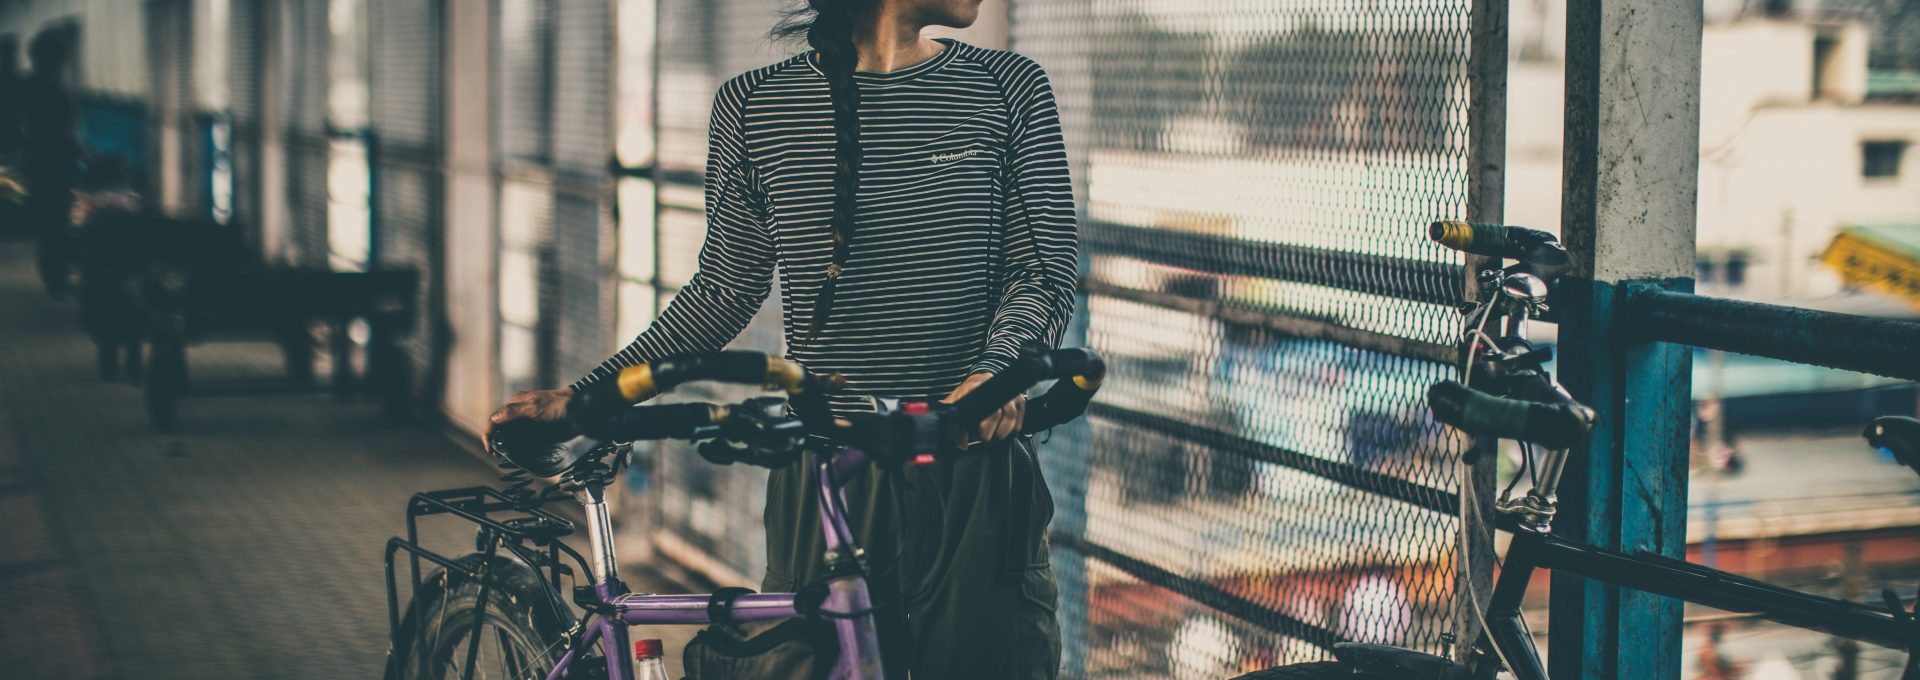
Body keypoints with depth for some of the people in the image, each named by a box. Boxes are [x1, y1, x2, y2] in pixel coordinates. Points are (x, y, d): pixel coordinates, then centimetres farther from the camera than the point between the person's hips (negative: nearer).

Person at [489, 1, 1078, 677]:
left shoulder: (1009, 88, 3)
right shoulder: (754, 105, 4)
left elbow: (1046, 274, 0)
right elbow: (724, 292, 11)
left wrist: (997, 367, -21)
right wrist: (583, 399, 9)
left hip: (978, 484, 0)